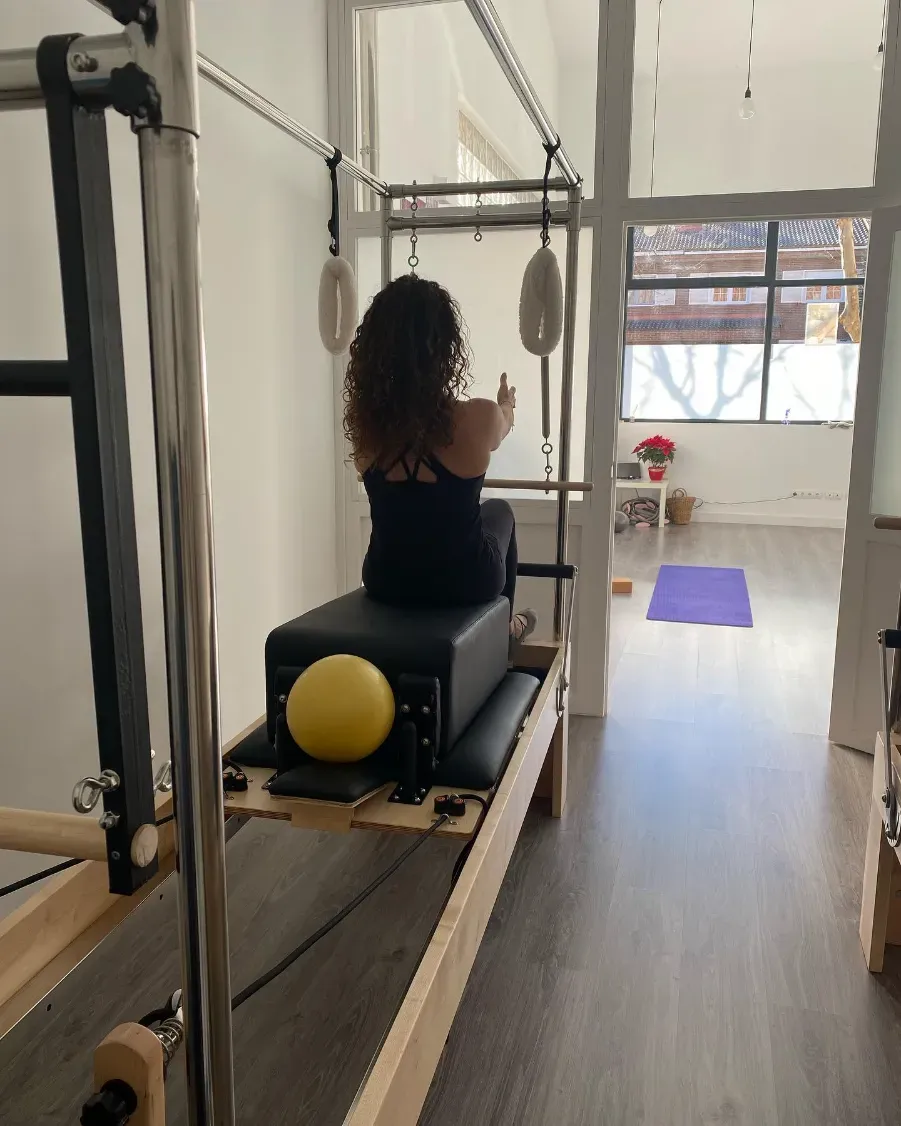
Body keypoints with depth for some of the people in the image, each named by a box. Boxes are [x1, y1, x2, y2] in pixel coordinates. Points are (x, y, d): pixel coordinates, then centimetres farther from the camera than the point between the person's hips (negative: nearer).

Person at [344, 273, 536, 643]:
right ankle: (504, 627, 50)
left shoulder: (364, 417, -13)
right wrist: (506, 405, 30)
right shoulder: (476, 417, -22)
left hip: (386, 580, 3)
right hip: (462, 582, -2)